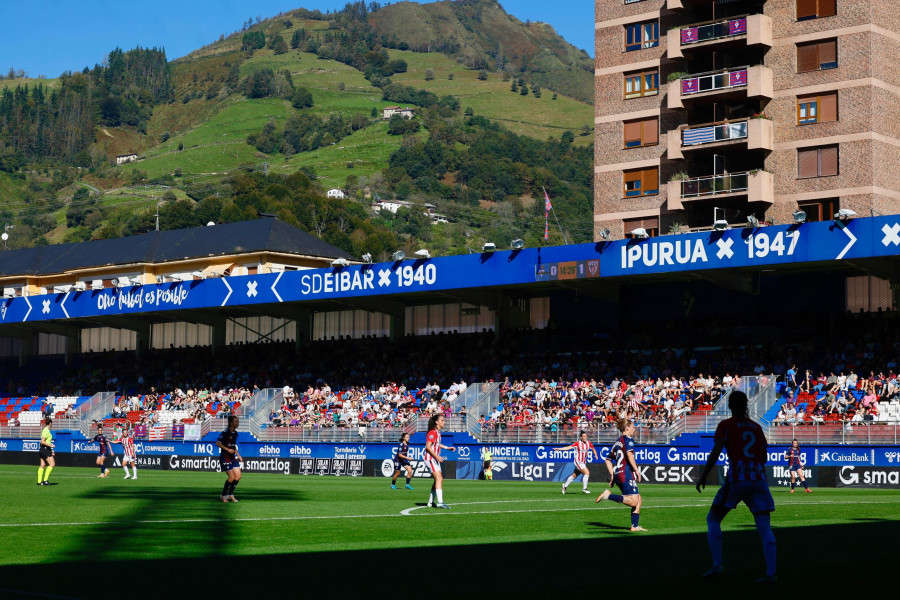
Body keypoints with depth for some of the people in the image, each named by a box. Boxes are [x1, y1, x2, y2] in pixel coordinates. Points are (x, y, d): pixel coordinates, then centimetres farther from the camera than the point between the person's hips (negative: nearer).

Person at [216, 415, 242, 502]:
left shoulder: (235, 433, 11)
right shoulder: (225, 432, -14)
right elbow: (217, 443, -16)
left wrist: (238, 455, 17)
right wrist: (227, 449, -22)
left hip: (233, 458, 8)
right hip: (225, 458, -8)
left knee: (238, 476, 1)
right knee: (232, 477, -9)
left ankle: (230, 495, 17)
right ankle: (223, 495, 10)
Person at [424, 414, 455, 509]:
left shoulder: (438, 433, 12)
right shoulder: (433, 432, -17)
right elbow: (428, 446, -21)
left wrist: (447, 447, 23)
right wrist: (437, 457, -23)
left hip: (436, 459, 10)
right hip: (430, 459, -10)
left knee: (438, 480, 11)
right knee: (439, 478, -18)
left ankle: (431, 502, 19)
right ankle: (440, 502, -24)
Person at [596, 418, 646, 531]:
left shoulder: (617, 442, 22)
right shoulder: (628, 439, -1)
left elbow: (608, 460, 23)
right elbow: (629, 455, -17)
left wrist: (613, 475, 22)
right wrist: (637, 470, -15)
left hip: (618, 474, 9)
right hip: (627, 473, -9)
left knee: (638, 500, 12)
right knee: (633, 501, -16)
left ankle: (635, 526, 5)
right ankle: (608, 495, -21)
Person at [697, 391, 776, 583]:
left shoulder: (726, 425, 4)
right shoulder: (757, 427, 18)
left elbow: (716, 452, -7)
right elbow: (764, 457, 18)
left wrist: (703, 477, -3)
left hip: (737, 479, -4)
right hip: (759, 479, 4)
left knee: (713, 519, 11)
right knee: (765, 528, 2)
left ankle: (717, 565, 0)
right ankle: (771, 573, -11)